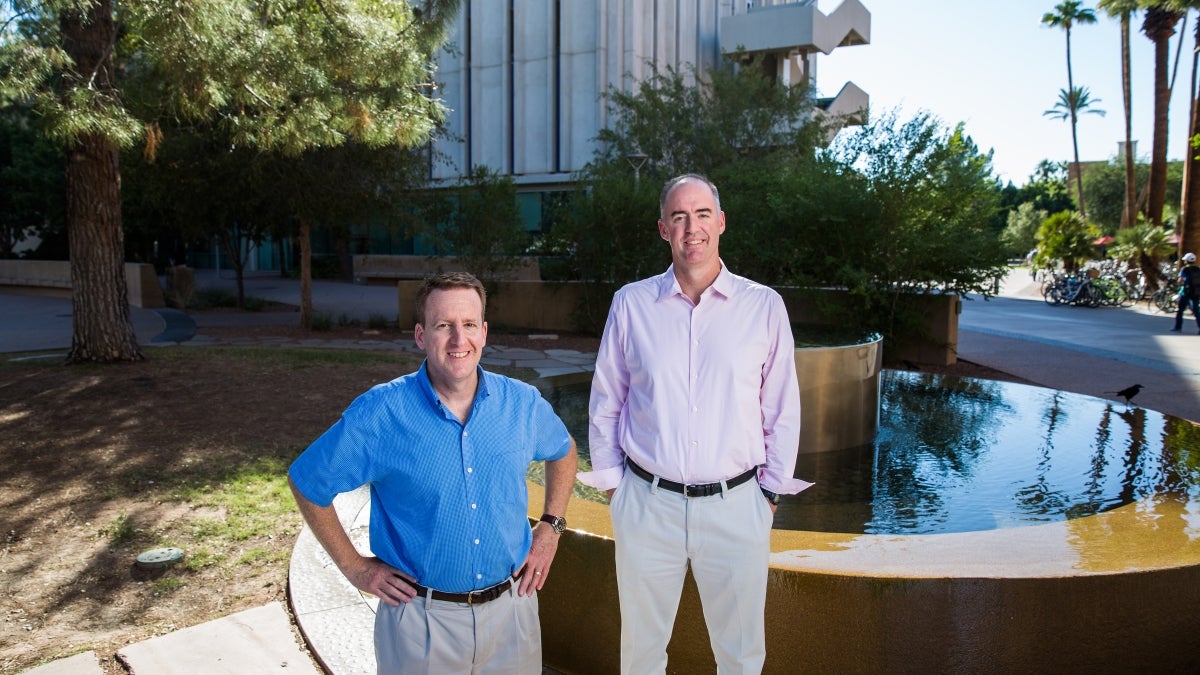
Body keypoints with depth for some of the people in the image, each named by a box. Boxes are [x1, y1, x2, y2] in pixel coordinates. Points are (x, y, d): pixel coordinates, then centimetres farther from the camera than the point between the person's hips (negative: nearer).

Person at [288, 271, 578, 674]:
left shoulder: (522, 402, -6)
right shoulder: (380, 414, -15)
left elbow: (563, 451, 14)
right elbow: (306, 481, -3)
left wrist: (551, 527, 5)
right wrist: (354, 567, -3)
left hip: (511, 608, 3)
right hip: (422, 620, -2)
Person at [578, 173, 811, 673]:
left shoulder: (764, 305, -2)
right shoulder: (631, 303, -1)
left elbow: (782, 409, 5)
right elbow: (606, 402, 7)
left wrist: (772, 488, 6)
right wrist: (611, 480, 7)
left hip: (735, 505, 0)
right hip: (646, 503, 1)